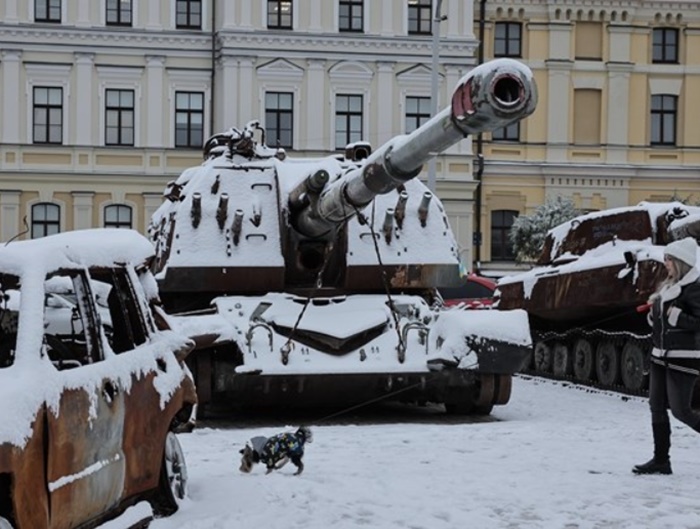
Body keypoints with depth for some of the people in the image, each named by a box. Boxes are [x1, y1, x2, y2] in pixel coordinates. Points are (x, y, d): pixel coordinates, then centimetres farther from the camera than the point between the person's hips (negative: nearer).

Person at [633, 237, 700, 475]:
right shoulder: (667, 286, 14)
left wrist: (675, 315, -21)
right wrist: (653, 310, 2)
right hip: (661, 355, 8)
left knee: (680, 409, -7)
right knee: (657, 406, 4)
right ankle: (661, 460, 8)